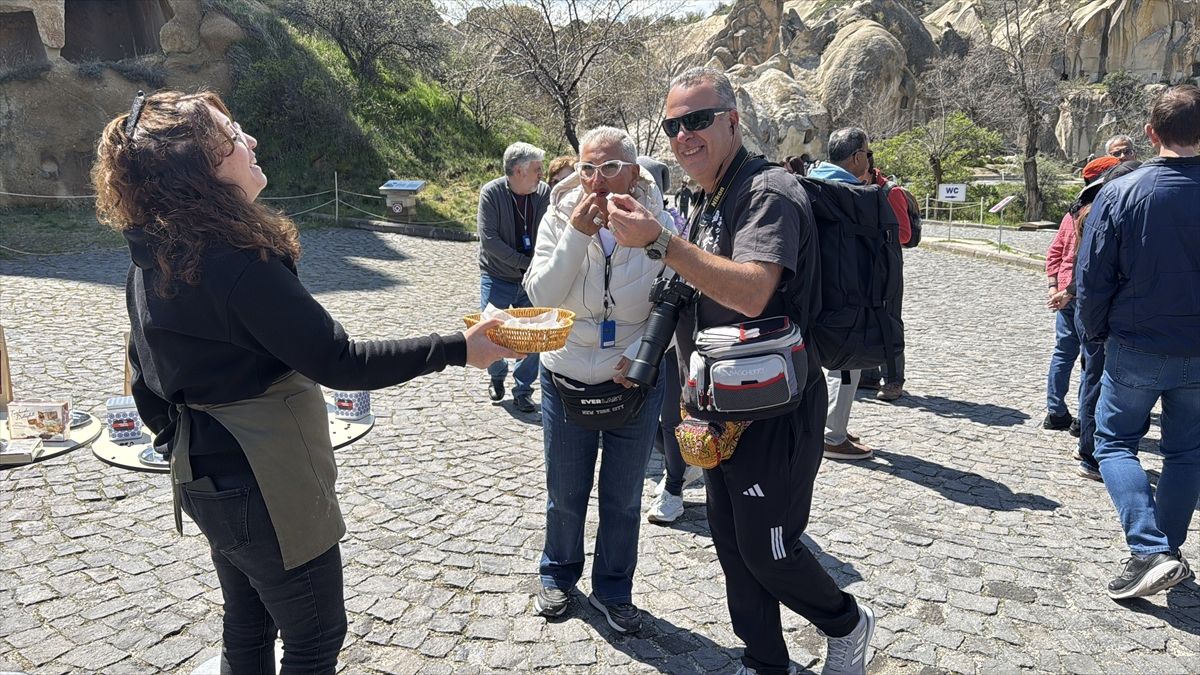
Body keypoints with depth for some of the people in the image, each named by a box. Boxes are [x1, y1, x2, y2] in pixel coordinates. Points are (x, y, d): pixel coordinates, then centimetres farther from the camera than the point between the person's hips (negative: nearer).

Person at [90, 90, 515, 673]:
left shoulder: (151, 260, 2)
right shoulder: (239, 262, -27)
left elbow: (146, 376, 11)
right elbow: (340, 363, -26)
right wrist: (456, 350, -19)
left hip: (208, 479, 9)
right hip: (268, 490, -9)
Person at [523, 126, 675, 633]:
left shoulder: (658, 224, -11)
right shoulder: (559, 220, -8)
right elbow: (543, 297, -17)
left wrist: (639, 354, -20)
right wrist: (577, 234, -25)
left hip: (635, 382, 0)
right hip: (566, 381, 1)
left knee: (623, 497, 14)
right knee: (565, 494, 16)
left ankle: (613, 591, 34)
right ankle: (558, 576, 41)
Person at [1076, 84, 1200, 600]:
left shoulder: (1120, 194, -13)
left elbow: (1092, 280, -9)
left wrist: (1095, 333, 7)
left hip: (1135, 348, -3)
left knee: (1115, 442, 11)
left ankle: (1151, 551, -4)